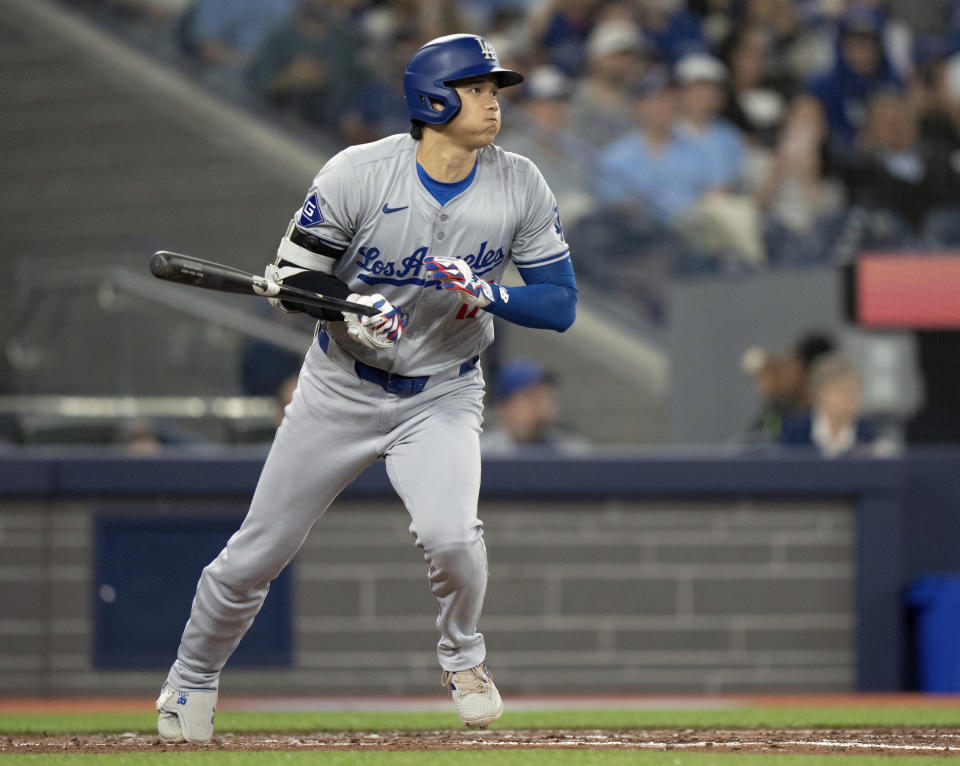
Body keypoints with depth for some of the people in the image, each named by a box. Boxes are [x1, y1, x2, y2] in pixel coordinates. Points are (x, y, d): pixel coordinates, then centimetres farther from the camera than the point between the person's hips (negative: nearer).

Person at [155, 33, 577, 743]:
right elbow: (290, 277, -11)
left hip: (442, 395, 0)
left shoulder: (520, 187, -10)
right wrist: (352, 306, -30)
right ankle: (192, 681, 30)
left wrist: (488, 296, -26)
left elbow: (560, 304, -8)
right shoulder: (359, 173, -16)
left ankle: (464, 657, 4)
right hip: (342, 387, 0)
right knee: (256, 553, 4)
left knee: (448, 531, -27)